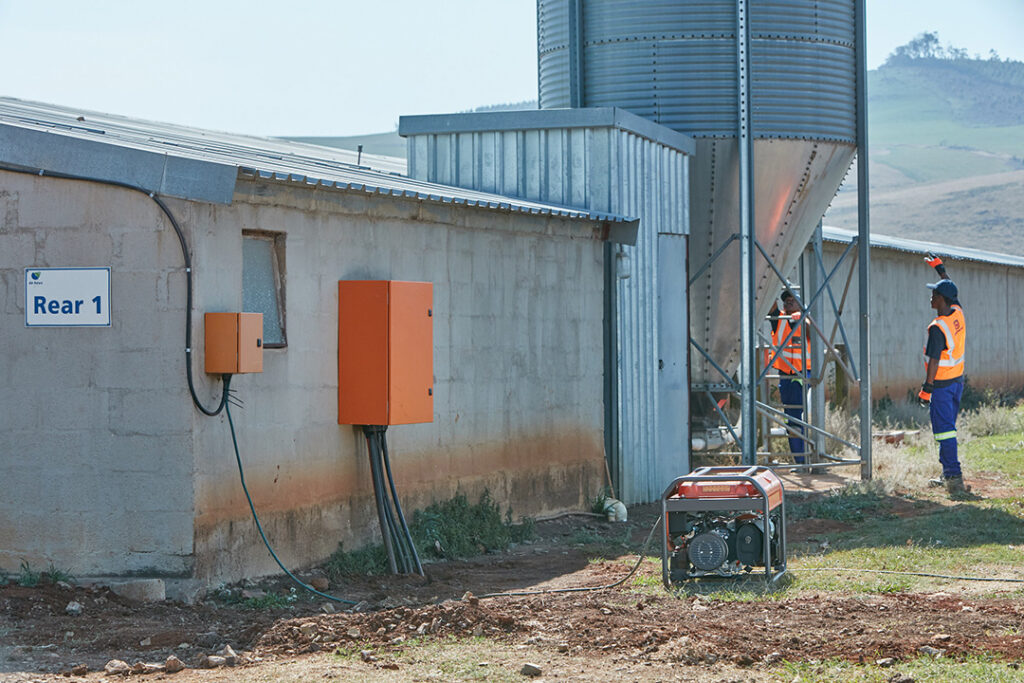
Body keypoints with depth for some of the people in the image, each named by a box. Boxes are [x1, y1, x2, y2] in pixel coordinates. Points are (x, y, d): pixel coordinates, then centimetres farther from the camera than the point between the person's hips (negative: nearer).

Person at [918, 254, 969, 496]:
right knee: (948, 426, 17)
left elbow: (934, 360, -22)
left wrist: (927, 388, -19)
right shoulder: (957, 313, 2)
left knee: (944, 430, -9)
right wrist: (940, 268, 33)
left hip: (941, 384, -9)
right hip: (957, 380, 9)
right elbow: (951, 289, 23)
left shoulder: (937, 327, -21)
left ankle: (954, 477, -14)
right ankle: (949, 475, 22)